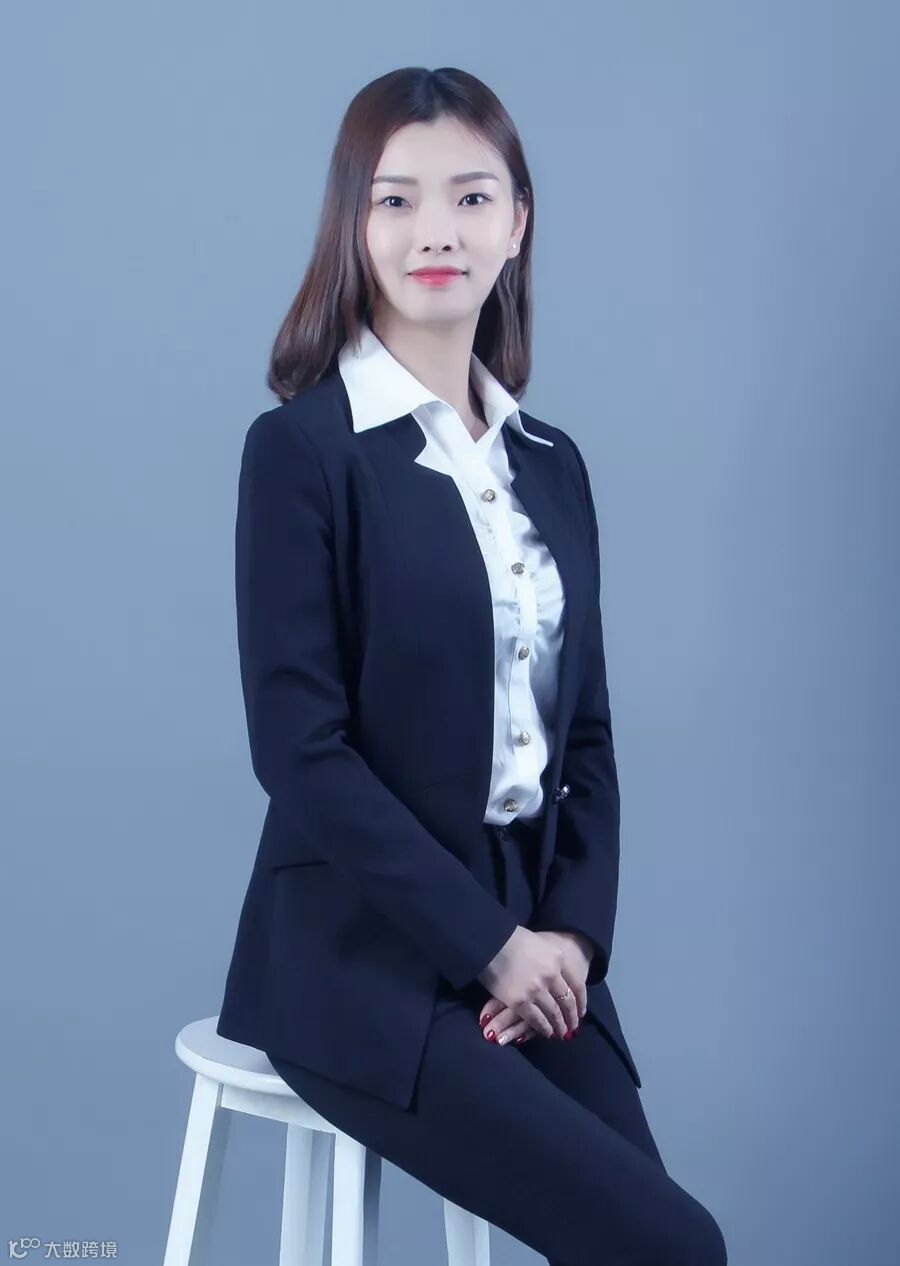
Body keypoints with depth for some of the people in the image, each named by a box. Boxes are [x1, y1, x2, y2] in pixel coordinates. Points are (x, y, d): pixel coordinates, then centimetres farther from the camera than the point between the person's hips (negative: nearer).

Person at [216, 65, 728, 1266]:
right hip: (368, 959, -6)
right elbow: (300, 747, -14)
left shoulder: (552, 461, 10)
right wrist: (490, 942, -13)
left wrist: (574, 933, -4)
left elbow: (584, 732, 11)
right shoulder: (301, 448, -9)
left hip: (537, 950, 6)